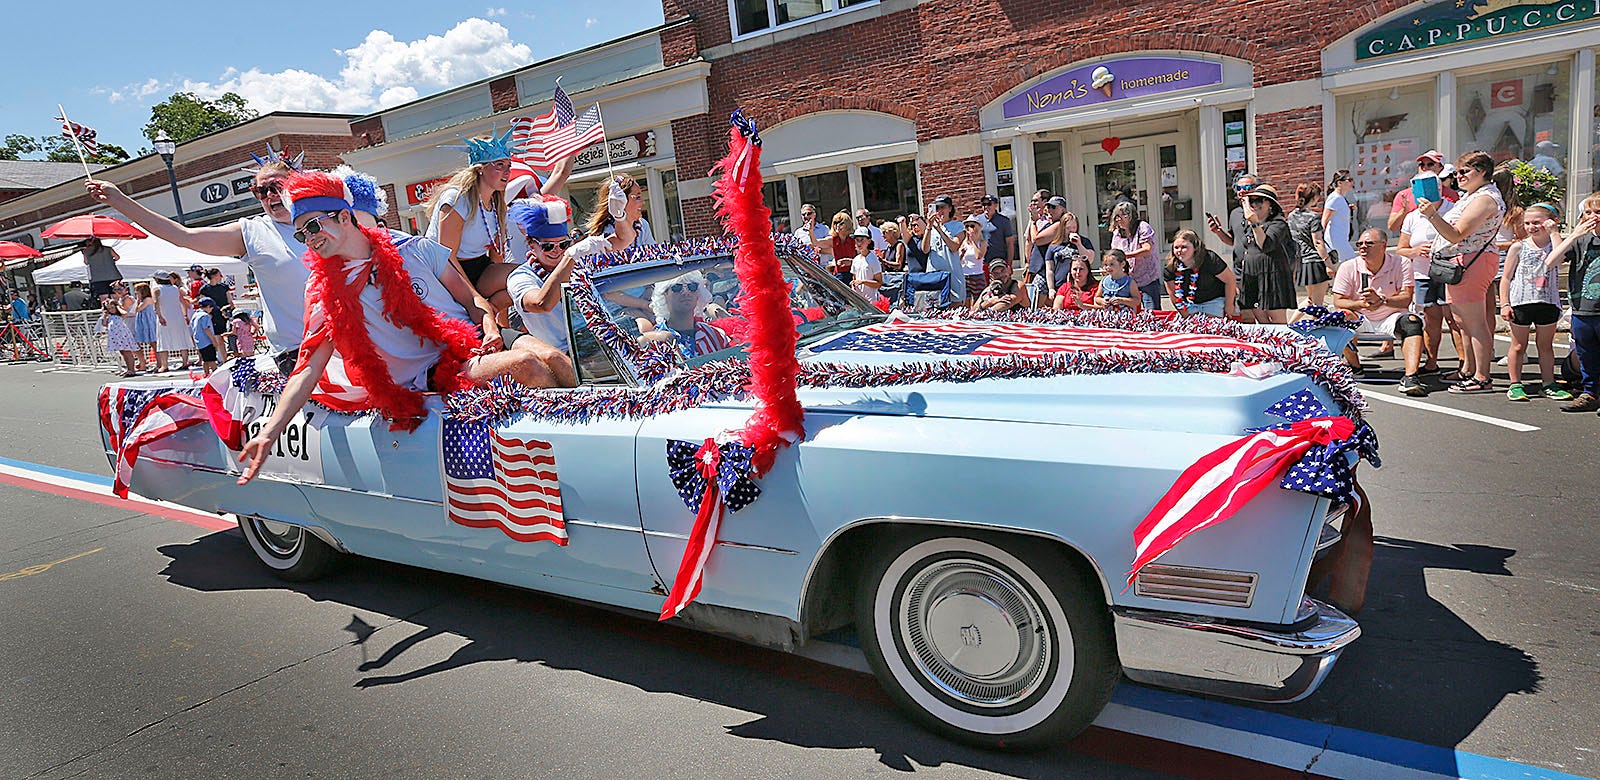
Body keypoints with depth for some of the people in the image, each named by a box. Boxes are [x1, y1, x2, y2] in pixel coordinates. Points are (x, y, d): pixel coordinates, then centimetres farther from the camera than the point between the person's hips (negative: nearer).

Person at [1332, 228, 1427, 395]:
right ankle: (1355, 367, -11)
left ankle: (1410, 377, -42)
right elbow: (1338, 301, -8)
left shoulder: (1402, 264, -5)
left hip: (1391, 318, 0)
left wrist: (1381, 300, -33)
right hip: (1361, 320, 0)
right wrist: (1361, 304, -28)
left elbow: (1406, 300, -13)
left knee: (1412, 321, -30)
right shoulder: (1348, 267, -4)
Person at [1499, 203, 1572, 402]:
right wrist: (1505, 304, -6)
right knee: (1518, 346, 5)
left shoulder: (1554, 243, 3)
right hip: (1521, 302, -1)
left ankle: (1548, 385, 20)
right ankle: (1515, 385, 12)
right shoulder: (1519, 247, 1)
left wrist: (1553, 232, -13)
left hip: (1548, 302, 1)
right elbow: (1506, 278, 2)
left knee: (1546, 345, 11)